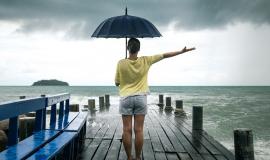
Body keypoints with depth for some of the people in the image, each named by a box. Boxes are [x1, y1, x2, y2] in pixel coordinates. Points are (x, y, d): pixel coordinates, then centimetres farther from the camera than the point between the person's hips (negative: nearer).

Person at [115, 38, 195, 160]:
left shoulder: (121, 63, -8)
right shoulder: (145, 60, -4)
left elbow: (117, 83, 1)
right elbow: (164, 55, 3)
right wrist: (182, 51, 12)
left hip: (125, 98, 0)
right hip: (140, 98, 1)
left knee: (127, 130, 4)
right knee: (139, 130, 4)